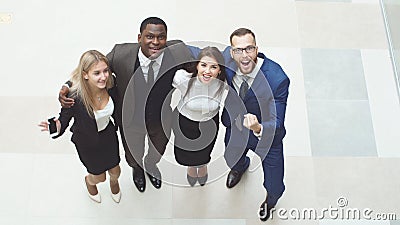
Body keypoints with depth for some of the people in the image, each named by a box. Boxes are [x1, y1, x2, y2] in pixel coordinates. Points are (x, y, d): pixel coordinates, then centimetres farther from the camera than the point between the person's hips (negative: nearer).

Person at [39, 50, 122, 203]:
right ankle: (89, 181, 59)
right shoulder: (74, 95, -38)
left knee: (115, 171, 23)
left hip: (109, 135, 3)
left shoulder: (110, 85, -25)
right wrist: (57, 128, -44)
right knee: (99, 176, 19)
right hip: (87, 142, -3)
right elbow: (64, 119, -24)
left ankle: (114, 181, 62)